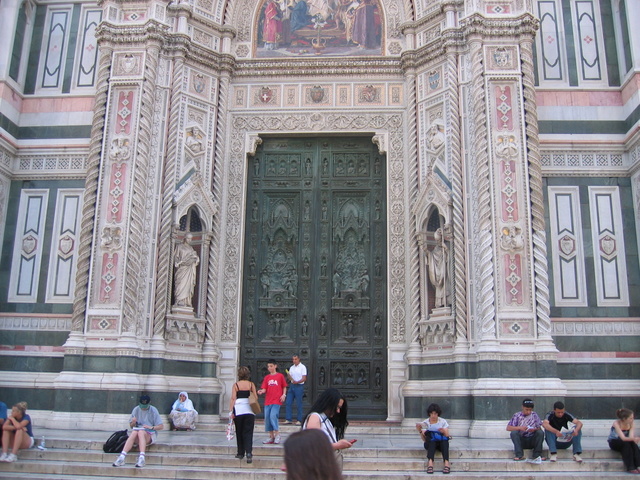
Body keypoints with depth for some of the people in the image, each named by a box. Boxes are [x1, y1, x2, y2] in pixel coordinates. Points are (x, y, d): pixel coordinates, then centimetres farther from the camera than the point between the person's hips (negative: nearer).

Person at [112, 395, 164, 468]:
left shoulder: (153, 410, -5)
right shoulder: (136, 409, 3)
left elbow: (161, 426, -7)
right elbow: (131, 426, 10)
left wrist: (151, 427, -23)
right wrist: (133, 422, -12)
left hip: (150, 435, -2)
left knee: (141, 432, -35)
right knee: (134, 433, -33)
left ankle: (142, 457, -49)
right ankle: (122, 457, -45)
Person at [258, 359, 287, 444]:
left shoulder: (280, 376, 2)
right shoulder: (266, 377, 11)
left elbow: (284, 387, 9)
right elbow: (264, 388, 5)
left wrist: (284, 395, -5)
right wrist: (261, 391, -16)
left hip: (276, 400, -5)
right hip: (267, 401, 5)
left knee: (273, 416, -17)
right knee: (267, 418, 5)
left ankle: (277, 435, -3)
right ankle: (271, 437, 16)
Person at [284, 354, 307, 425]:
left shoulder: (302, 367, -4)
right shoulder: (291, 367, 15)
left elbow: (304, 378, -11)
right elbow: (289, 377, 14)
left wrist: (297, 382, -27)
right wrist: (288, 375, -9)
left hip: (299, 386, -6)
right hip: (291, 386, 6)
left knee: (298, 404, -1)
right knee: (288, 403, 1)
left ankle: (299, 420, 6)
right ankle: (288, 419, 6)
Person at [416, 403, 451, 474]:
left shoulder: (443, 422, 5)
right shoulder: (425, 423, 3)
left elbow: (447, 436, -3)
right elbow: (424, 440, -4)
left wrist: (444, 432, -24)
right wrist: (420, 431, -20)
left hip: (442, 443, 0)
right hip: (430, 443, 0)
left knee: (444, 440, -35)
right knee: (431, 439, -36)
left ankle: (446, 463, -52)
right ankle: (430, 462, -54)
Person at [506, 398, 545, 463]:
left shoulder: (534, 415, 5)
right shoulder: (517, 416, -1)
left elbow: (539, 428, 2)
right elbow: (508, 428, -9)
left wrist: (534, 429, -22)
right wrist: (519, 428, -25)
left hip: (532, 441, 1)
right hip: (521, 441, -1)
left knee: (540, 432, -24)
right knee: (514, 432, -28)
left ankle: (537, 456, -23)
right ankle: (520, 455, -28)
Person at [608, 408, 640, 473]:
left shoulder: (630, 423, -12)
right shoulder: (616, 423, -27)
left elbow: (631, 436, -21)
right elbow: (623, 438, -36)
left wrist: (634, 439, -45)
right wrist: (633, 438, -53)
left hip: (625, 442, 4)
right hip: (614, 443, -4)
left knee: (633, 443, -28)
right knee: (626, 443, -34)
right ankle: (630, 468, -33)